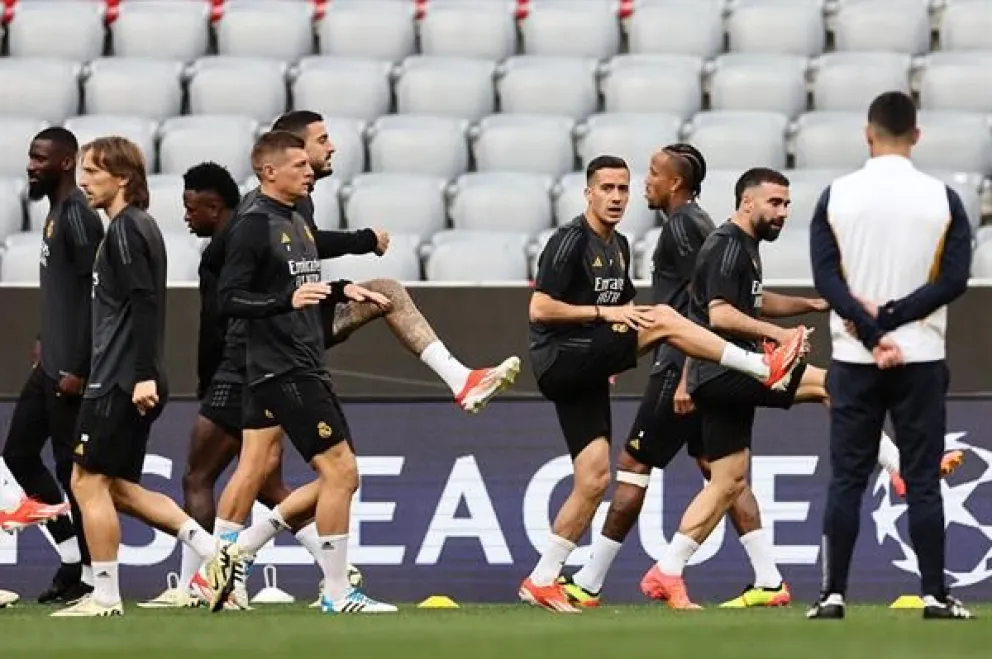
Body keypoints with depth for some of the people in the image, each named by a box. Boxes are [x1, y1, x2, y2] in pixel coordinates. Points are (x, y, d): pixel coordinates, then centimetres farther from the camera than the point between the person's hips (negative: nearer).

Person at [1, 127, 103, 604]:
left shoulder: (77, 215, -16)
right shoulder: (56, 211, 14)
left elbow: (96, 295, -21)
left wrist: (78, 368, -22)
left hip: (69, 368, -10)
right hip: (50, 364, 10)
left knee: (72, 467, -4)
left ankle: (87, 576, 4)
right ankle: (73, 559, 17)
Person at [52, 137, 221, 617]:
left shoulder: (126, 229, -12)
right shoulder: (137, 226, 18)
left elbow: (142, 303, -20)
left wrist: (144, 375, -25)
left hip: (119, 383, -10)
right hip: (122, 380, 10)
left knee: (89, 481, -3)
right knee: (118, 487, 13)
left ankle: (105, 596, 1)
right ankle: (211, 550, 8)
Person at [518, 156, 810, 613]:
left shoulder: (619, 247, 18)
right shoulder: (571, 240, -8)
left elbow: (624, 312, 31)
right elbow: (539, 309, -16)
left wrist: (616, 363, 15)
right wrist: (605, 312, -18)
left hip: (586, 371, 9)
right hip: (559, 358, -9)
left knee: (594, 479, 3)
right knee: (663, 318, -20)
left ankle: (541, 580, 8)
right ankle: (762, 367, -15)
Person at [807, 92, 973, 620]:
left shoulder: (837, 196, 0)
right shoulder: (942, 199, -2)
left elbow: (826, 278, -7)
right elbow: (954, 279, -8)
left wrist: (873, 334, -12)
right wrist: (891, 317, -10)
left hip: (854, 360, 1)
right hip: (921, 358, -1)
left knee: (846, 480, 5)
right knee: (922, 482, 2)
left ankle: (833, 594, 3)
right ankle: (935, 596, 1)